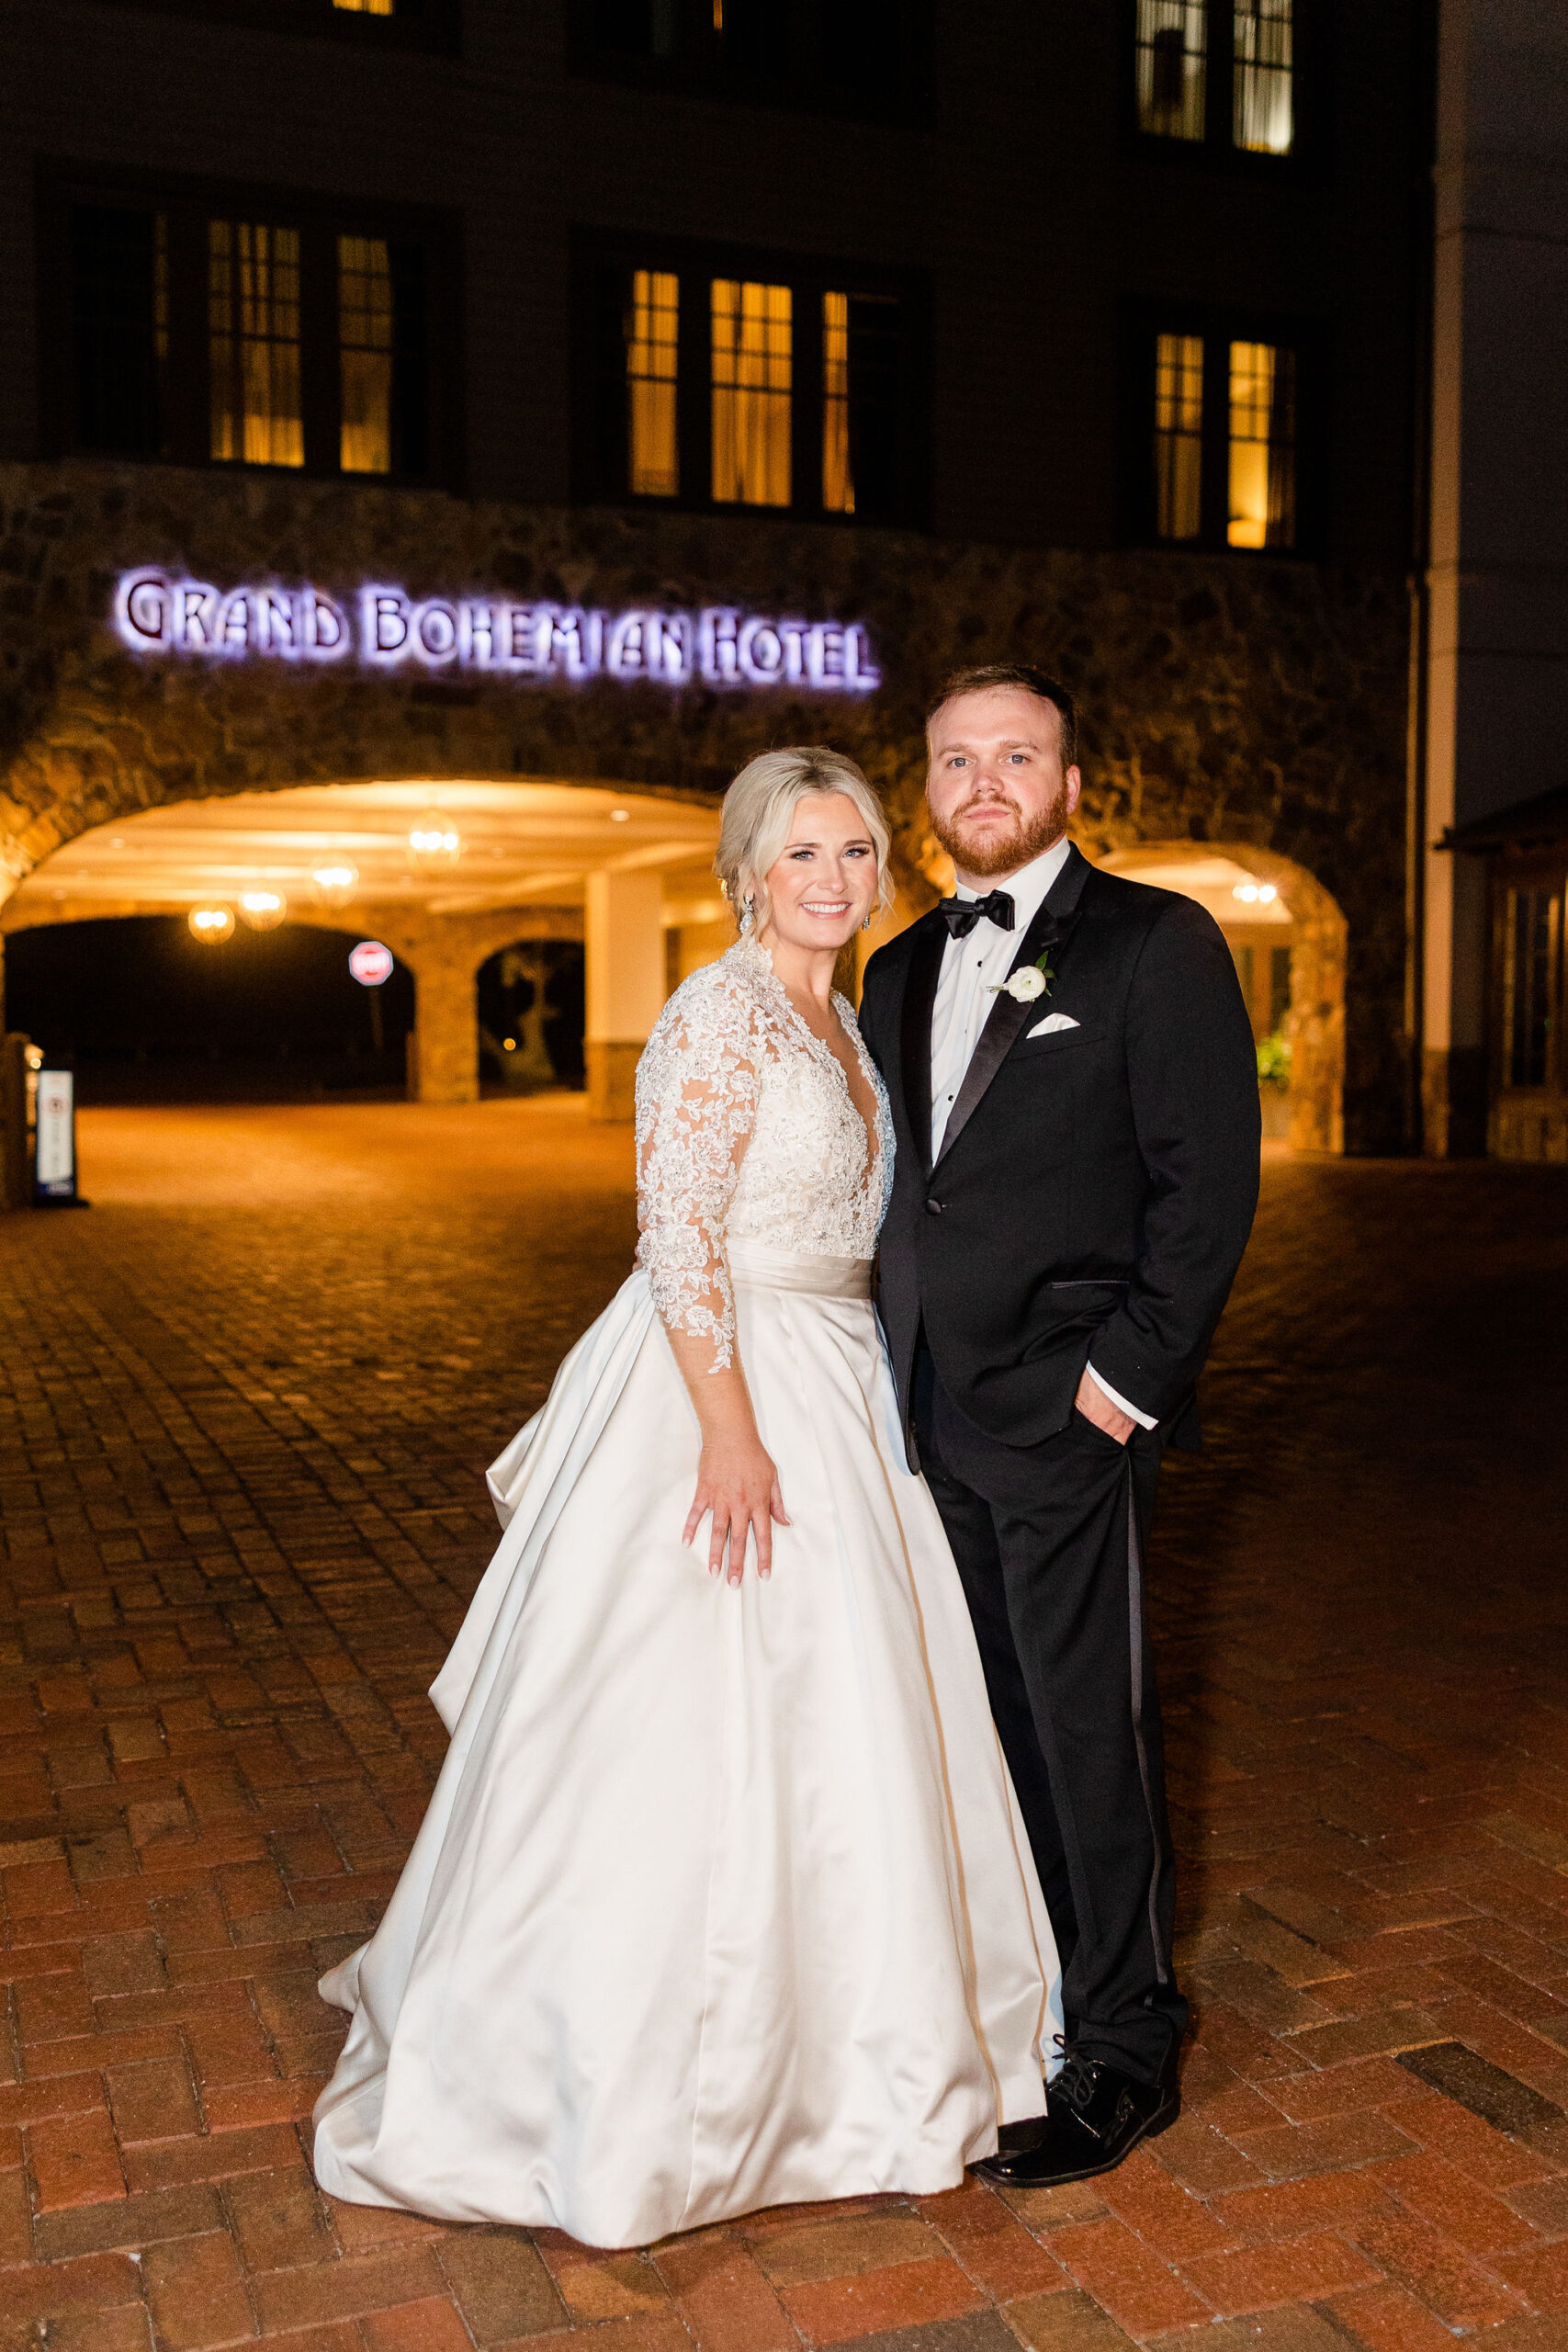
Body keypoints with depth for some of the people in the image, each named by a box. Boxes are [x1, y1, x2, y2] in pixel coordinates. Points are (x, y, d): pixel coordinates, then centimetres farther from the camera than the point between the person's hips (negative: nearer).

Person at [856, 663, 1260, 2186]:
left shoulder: (1154, 944, -4)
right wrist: (887, 1372, 9)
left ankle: (1123, 2049, 19)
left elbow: (1209, 1177, -9)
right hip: (932, 1420, 6)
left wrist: (1131, 1371, -14)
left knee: (1089, 1727, 2)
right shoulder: (904, 967, 16)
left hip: (1069, 1416, -6)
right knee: (987, 1716, 14)